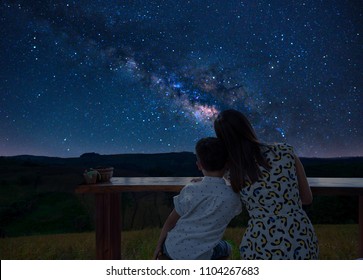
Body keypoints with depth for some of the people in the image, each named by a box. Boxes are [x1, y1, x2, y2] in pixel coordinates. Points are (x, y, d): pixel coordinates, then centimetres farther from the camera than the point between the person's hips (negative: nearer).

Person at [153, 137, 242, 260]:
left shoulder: (189, 190, -14)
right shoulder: (232, 197, -17)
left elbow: (171, 221, -2)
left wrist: (159, 245, 13)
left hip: (171, 248, 2)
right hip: (197, 258, -2)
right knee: (225, 248, 30)